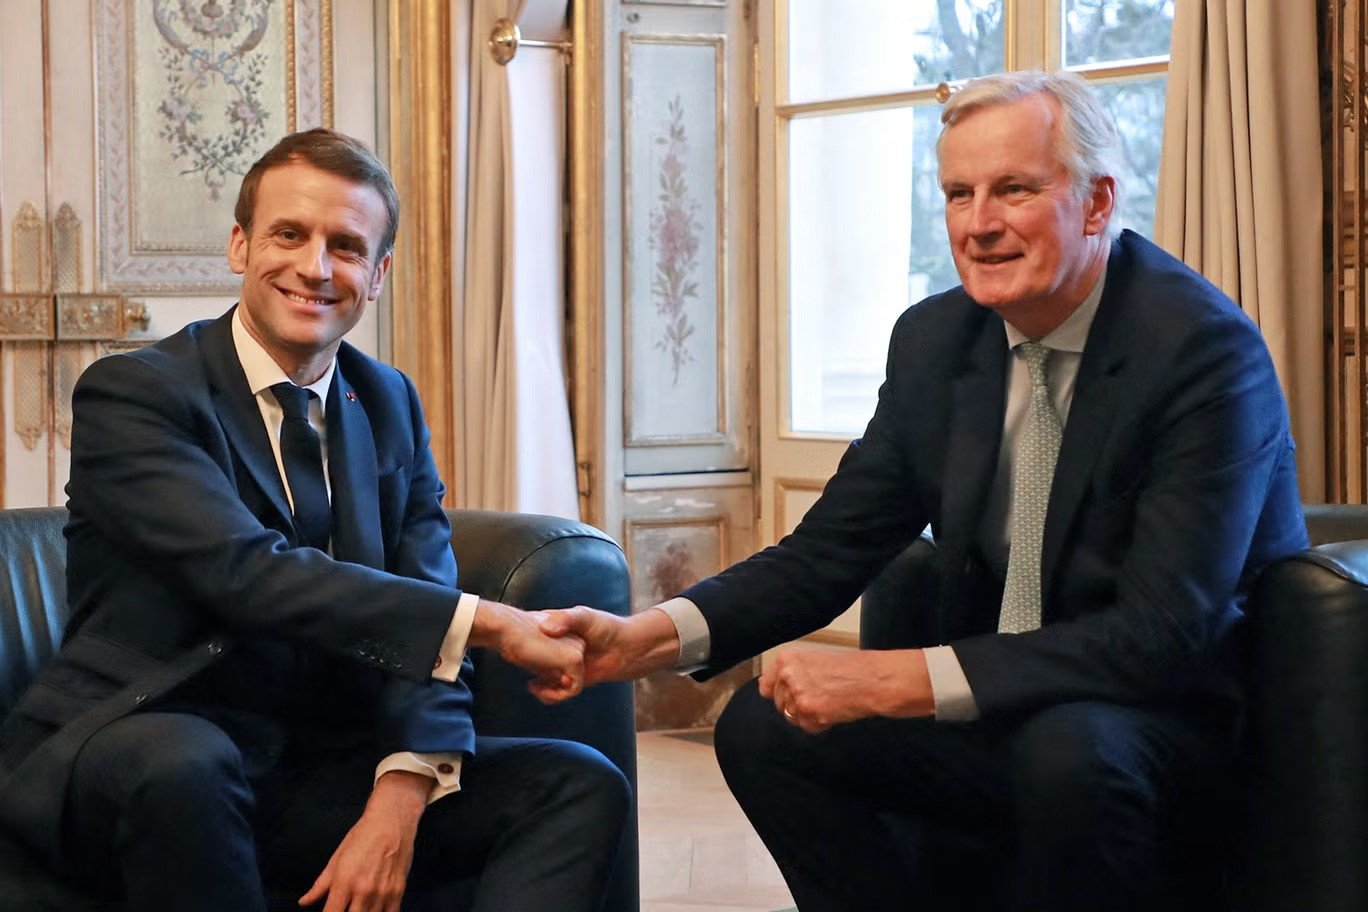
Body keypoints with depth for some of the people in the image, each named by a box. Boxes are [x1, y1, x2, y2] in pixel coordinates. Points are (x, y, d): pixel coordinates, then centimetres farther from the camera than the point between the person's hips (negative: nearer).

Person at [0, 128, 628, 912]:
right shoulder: (129, 393, -6)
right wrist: (489, 623, -24)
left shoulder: (391, 404, 12)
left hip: (326, 774, 5)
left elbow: (424, 625, 3)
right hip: (134, 753, -5)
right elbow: (246, 572, -22)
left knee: (581, 785, -13)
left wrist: (401, 796, -16)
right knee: (180, 762, -39)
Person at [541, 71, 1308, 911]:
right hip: (999, 711, 6)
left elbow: (1162, 636, -26)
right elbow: (831, 549, 4)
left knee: (1068, 748, -36)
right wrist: (647, 637, -14)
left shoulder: (1208, 351, -20)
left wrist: (896, 679, -32)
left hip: (1179, 711, -6)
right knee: (762, 728, -9)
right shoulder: (934, 339, 1)